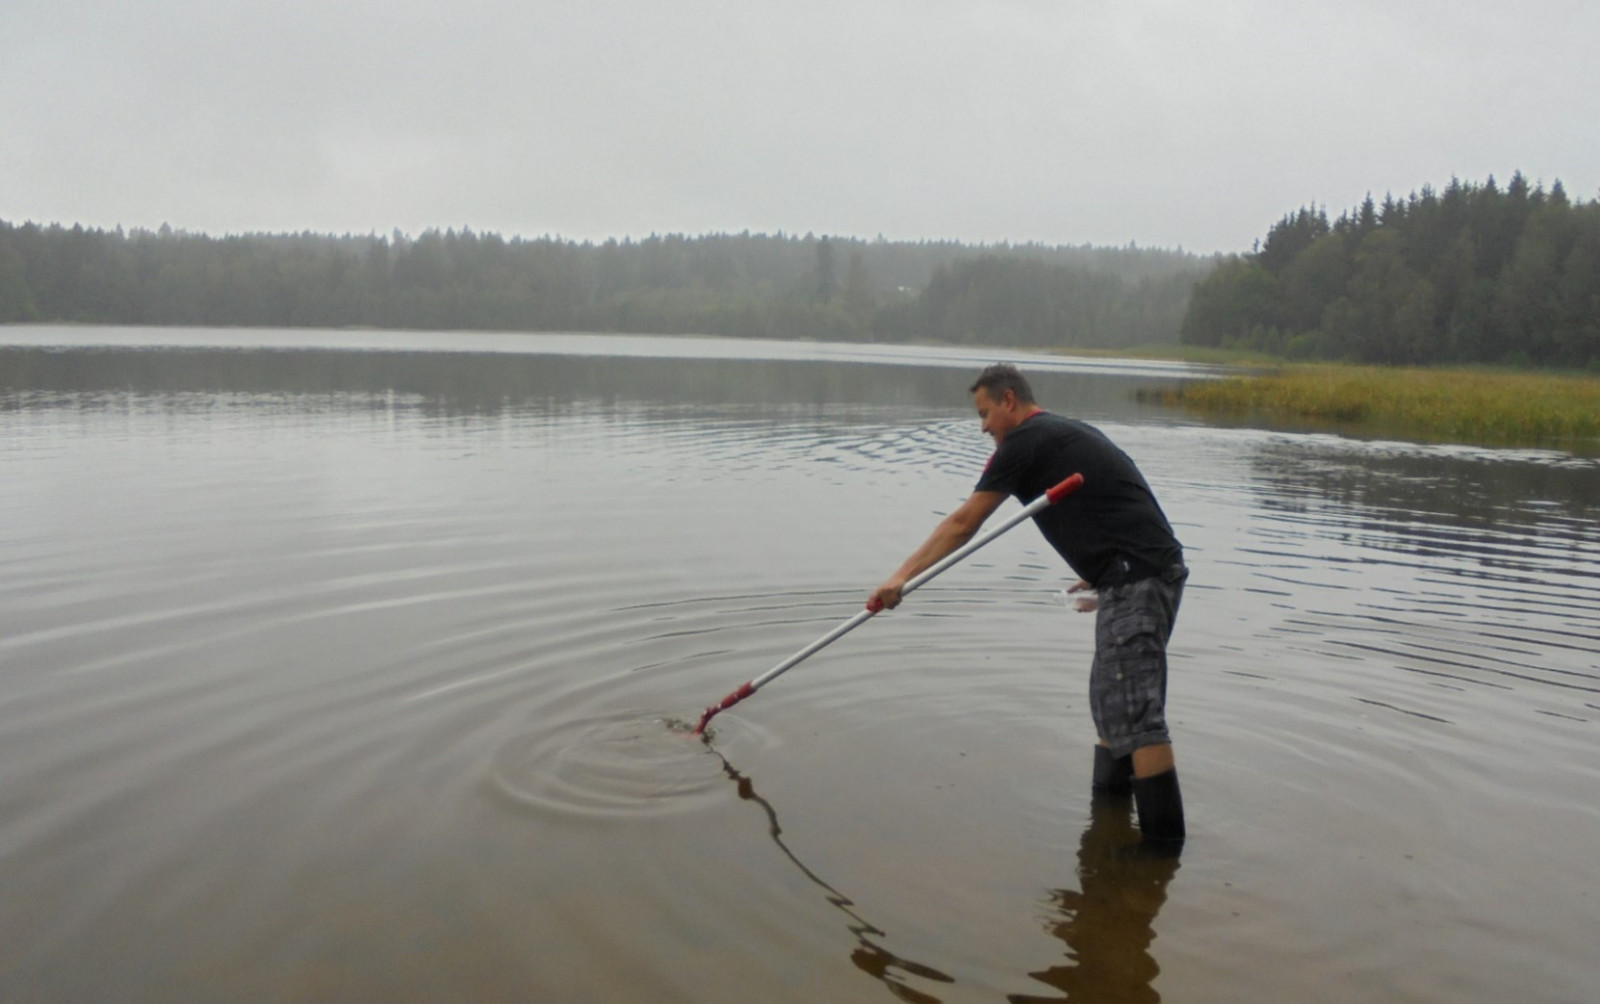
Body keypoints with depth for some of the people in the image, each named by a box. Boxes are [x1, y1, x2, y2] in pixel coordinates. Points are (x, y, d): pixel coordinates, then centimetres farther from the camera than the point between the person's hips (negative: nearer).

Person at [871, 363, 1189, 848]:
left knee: (1136, 712, -9)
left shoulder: (1025, 441, -5)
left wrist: (902, 576, -3)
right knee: (1111, 698, 18)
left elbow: (963, 523, -6)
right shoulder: (1071, 431, 23)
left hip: (1135, 579, -10)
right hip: (1158, 570, 10)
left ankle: (1164, 840, -6)